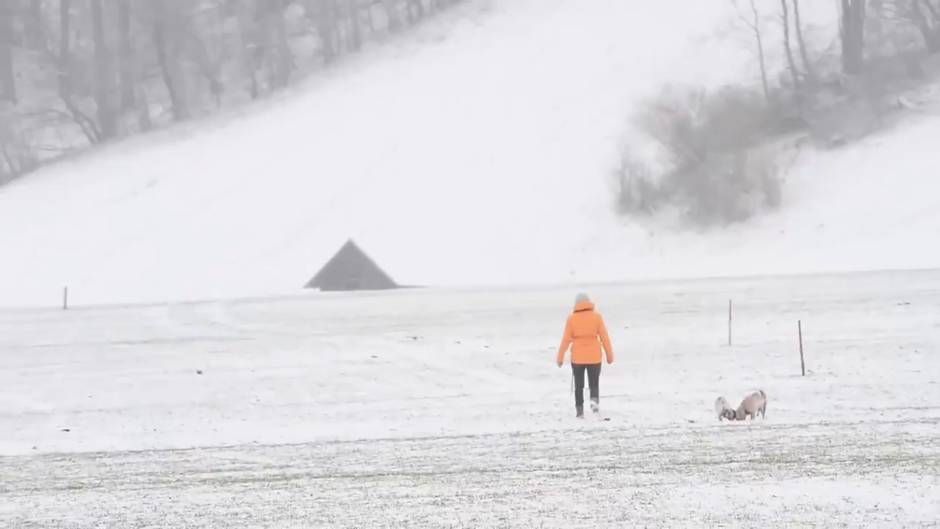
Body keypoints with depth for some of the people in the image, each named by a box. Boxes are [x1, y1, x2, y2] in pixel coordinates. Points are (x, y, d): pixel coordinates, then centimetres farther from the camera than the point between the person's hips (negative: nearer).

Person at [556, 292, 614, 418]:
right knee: (594, 383, 9)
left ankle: (579, 409, 9)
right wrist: (609, 355, 7)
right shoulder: (596, 317, -3)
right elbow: (604, 337, -2)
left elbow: (566, 339, -5)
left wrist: (560, 357, 3)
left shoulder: (572, 319, -4)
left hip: (577, 357, 0)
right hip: (594, 357, 0)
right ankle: (595, 400, -18)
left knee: (579, 385, 13)